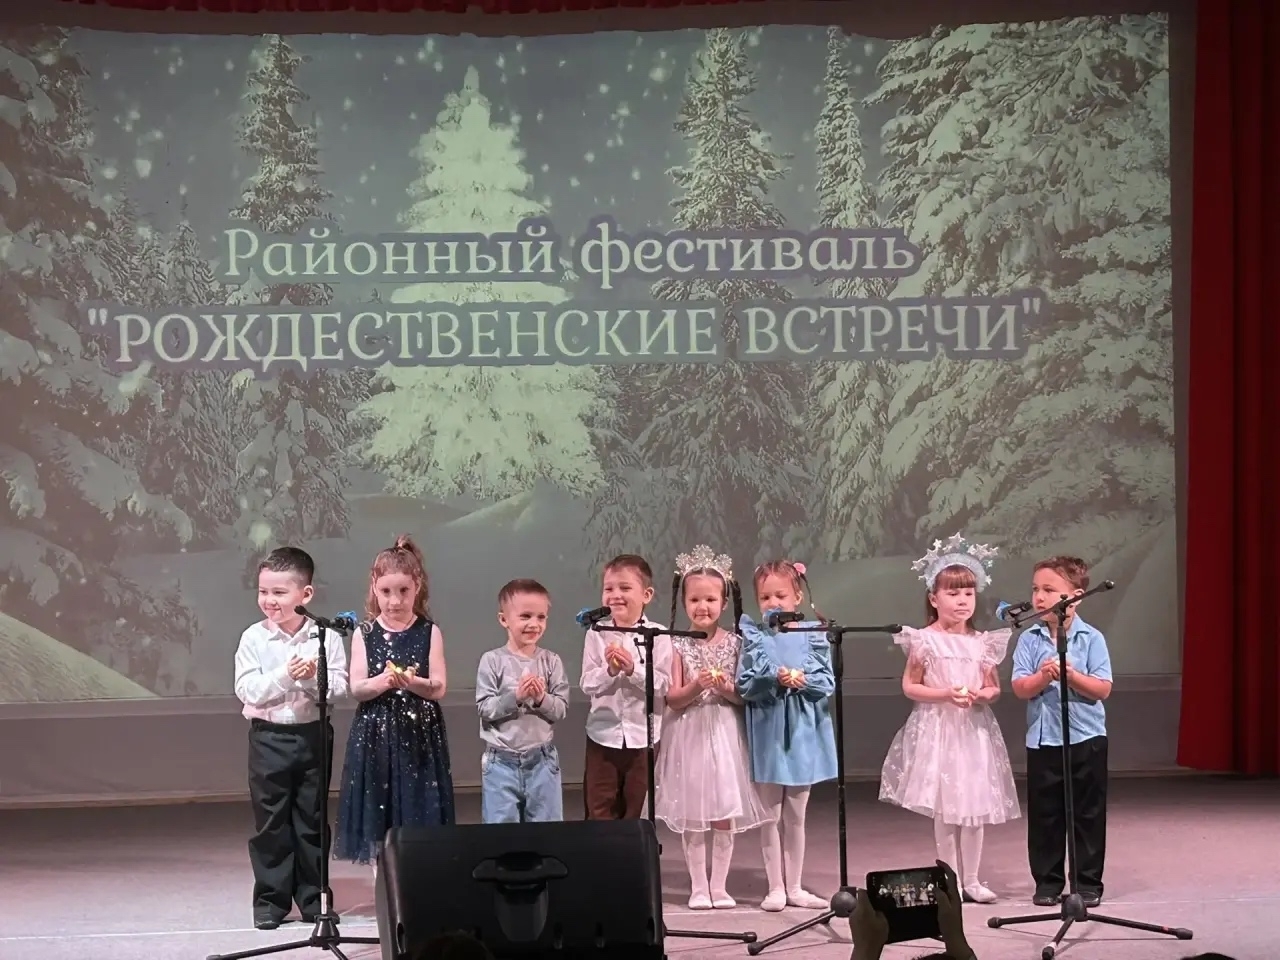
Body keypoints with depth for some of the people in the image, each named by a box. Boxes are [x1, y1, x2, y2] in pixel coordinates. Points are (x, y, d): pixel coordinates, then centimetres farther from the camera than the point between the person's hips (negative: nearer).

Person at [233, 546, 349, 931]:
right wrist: (285, 675, -23)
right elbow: (247, 691, -12)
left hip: (313, 735, 1)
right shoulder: (254, 638, -6)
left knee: (311, 819, 9)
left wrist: (314, 676, -24)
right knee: (270, 821, 5)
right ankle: (271, 899, 14)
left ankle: (313, 897, 20)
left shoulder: (325, 637, -5)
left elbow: (340, 686, -7)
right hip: (269, 737, 0)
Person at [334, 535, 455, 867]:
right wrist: (383, 681, -23)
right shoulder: (364, 634, 3)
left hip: (420, 736, -1)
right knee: (378, 822, 3)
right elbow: (356, 688, -3)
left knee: (418, 813, 0)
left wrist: (413, 682, -23)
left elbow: (439, 688, -3)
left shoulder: (430, 633, 1)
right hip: (376, 736, 1)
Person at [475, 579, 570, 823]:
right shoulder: (492, 661, -6)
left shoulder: (551, 661, -1)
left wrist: (541, 698, -20)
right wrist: (515, 696, -22)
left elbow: (561, 710, -1)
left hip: (542, 760, 2)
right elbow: (485, 709, -10)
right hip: (502, 761, -2)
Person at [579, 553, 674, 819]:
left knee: (637, 812, 13)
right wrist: (609, 670, -23)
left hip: (643, 737, -1)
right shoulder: (596, 634, -2)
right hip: (603, 735, 1)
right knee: (600, 812, 8)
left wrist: (633, 668, -24)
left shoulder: (658, 635, -7)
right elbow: (587, 685, -5)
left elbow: (663, 686, -11)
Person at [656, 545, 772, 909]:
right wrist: (696, 686, -22)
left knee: (726, 812, 3)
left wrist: (726, 689, -18)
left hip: (726, 732, 1)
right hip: (689, 733, -1)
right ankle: (698, 886, 14)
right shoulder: (678, 646, -1)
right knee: (691, 815, 3)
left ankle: (719, 885, 15)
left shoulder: (735, 644, 1)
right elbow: (672, 699, -4)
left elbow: (744, 697, 2)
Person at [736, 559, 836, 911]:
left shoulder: (812, 636, 2)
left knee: (796, 816, 11)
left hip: (802, 732, 1)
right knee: (771, 816, 5)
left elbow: (827, 683, -1)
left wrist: (803, 680, -18)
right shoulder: (754, 637, -1)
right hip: (768, 732, -1)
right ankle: (776, 887, 13)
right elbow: (744, 685, -6)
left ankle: (794, 886, 19)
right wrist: (774, 679, -21)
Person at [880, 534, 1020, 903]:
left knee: (976, 805, 7)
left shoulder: (983, 642, 5)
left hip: (975, 730, 4)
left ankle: (971, 878, 17)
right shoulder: (925, 640, -6)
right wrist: (945, 694, -16)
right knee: (945, 809, 2)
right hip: (938, 729, -3)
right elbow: (909, 686, -4)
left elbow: (994, 688, 12)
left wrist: (981, 695, -11)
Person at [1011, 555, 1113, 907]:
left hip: (1086, 738, -2)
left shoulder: (1092, 638, -4)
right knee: (1044, 814, 7)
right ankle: (1047, 881, 18)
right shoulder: (1029, 640, 1)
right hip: (1042, 739, 2)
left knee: (1088, 813, 5)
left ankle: (1088, 882, 15)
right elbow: (1020, 688, -6)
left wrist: (1071, 674, -22)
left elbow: (1103, 689, -10)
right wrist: (1043, 677, -23)